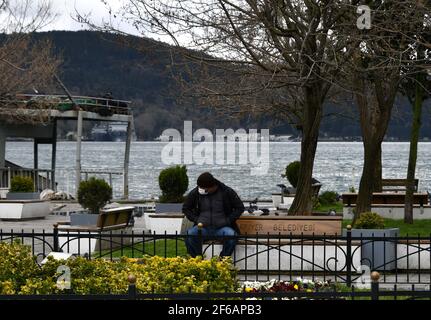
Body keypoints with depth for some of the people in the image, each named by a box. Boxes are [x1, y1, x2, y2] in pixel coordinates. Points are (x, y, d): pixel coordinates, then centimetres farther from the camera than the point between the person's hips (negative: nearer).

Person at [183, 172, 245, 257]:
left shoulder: (227, 192, -2)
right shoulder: (195, 193, 2)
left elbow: (240, 207, 7)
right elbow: (185, 208, 16)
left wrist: (228, 220, -5)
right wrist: (196, 219, 1)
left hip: (222, 227, -1)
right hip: (203, 227, 1)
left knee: (231, 235, -35)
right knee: (190, 234, -32)